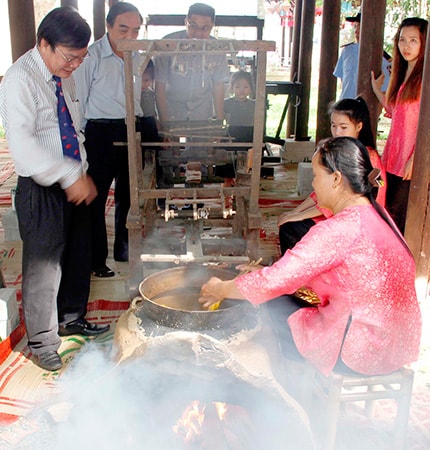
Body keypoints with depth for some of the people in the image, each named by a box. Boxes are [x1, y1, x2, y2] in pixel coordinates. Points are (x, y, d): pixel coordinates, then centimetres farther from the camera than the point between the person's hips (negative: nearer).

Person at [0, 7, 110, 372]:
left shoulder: (64, 76, 8)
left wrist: (83, 173, 9)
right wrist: (70, 176, -27)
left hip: (74, 183, 8)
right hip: (41, 189, -8)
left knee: (78, 255, 19)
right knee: (44, 266, 4)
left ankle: (71, 319, 42)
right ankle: (42, 342, 23)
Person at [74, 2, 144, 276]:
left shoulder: (137, 57, 10)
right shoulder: (92, 56, -9)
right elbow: (78, 100, -7)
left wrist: (137, 124, 17)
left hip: (131, 130, 6)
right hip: (100, 132, -6)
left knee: (128, 194, 14)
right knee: (96, 197, 0)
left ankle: (124, 249, 30)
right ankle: (97, 259, 13)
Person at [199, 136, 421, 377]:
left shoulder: (338, 230, -24)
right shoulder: (376, 214, 5)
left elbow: (273, 283, -21)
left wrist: (220, 289, -5)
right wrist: (266, 272, 11)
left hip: (361, 352, -9)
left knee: (271, 304, 3)